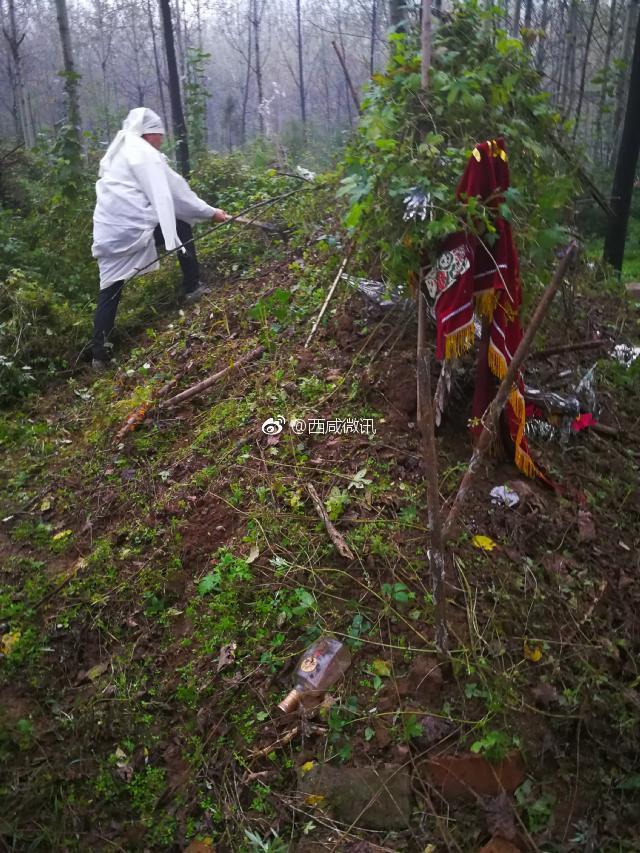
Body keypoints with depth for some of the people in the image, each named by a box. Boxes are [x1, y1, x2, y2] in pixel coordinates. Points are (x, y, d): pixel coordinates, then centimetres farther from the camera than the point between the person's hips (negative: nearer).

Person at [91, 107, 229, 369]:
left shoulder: (117, 153, 26)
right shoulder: (143, 151, -2)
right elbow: (174, 191, -3)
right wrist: (210, 212, 3)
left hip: (107, 234, 8)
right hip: (134, 229, -8)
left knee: (109, 290, 10)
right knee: (181, 226, 14)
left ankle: (99, 353, 9)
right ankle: (192, 289, 13)